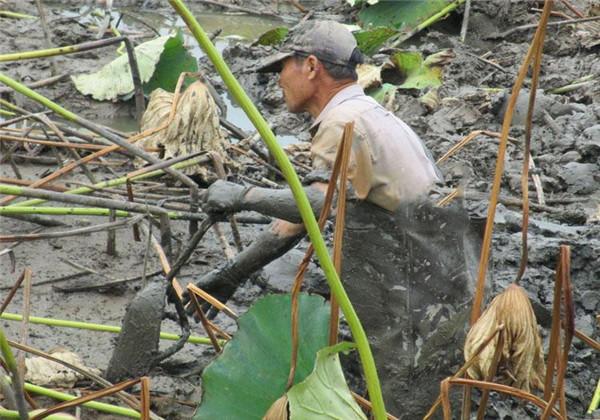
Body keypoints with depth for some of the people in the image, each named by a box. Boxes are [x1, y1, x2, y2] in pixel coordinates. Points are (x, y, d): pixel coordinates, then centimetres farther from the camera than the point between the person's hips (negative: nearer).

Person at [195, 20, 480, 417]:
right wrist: (231, 274, 20)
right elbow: (301, 216, 20)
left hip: (419, 315, -10)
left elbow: (320, 204, -35)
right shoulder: (366, 116, 17)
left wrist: (244, 196, -23)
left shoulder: (345, 123, -15)